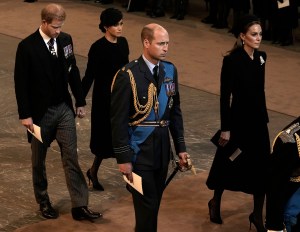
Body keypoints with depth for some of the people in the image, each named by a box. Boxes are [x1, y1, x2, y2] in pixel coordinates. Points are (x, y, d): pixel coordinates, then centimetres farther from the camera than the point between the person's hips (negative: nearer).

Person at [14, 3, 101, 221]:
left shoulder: (65, 39, -1)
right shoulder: (27, 47, -15)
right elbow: (20, 83, -12)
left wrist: (80, 101, 10)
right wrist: (25, 114, -13)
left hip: (64, 109, 4)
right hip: (40, 112, -3)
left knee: (71, 157, 2)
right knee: (39, 160, 12)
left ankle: (80, 205, 4)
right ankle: (43, 201, 29)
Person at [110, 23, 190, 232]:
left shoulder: (170, 70, 4)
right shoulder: (128, 75, -15)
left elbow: (175, 112, 11)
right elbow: (119, 120, -13)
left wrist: (181, 147, 9)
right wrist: (123, 158, -13)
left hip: (162, 148, 6)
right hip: (139, 151, -6)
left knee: (154, 203, 14)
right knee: (147, 205, -4)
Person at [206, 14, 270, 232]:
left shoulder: (261, 57, 3)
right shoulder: (232, 60, -16)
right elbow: (225, 96, -14)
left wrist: (264, 117, 15)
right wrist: (225, 128, -14)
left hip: (258, 120, 6)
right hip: (238, 120, -6)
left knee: (262, 167, 5)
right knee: (229, 165, 10)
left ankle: (258, 214, 18)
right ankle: (215, 203, 34)